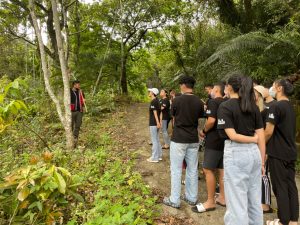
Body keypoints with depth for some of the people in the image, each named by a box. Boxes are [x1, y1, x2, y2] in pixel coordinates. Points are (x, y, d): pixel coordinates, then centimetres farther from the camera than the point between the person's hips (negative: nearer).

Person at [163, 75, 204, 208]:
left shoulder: (177, 100, -11)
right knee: (192, 170, 14)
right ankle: (192, 198, 26)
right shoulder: (199, 102, -1)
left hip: (178, 139, -4)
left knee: (176, 170, 5)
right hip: (193, 140, 5)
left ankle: (174, 200, 13)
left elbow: (174, 116, 2)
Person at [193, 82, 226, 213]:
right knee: (221, 170, 14)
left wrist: (204, 131, -8)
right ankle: (222, 198, 23)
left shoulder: (213, 102, -13)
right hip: (224, 140, 9)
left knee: (208, 170, -3)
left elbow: (211, 120, -25)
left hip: (214, 141, -9)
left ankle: (210, 202, 4)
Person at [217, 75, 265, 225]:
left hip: (235, 153, -7)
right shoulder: (253, 107, 9)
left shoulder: (225, 106, -8)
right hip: (254, 152, 7)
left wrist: (253, 139, -1)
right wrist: (262, 161, 12)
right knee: (255, 199, 18)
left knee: (237, 200, 4)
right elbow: (261, 136, 7)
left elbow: (232, 135, -15)